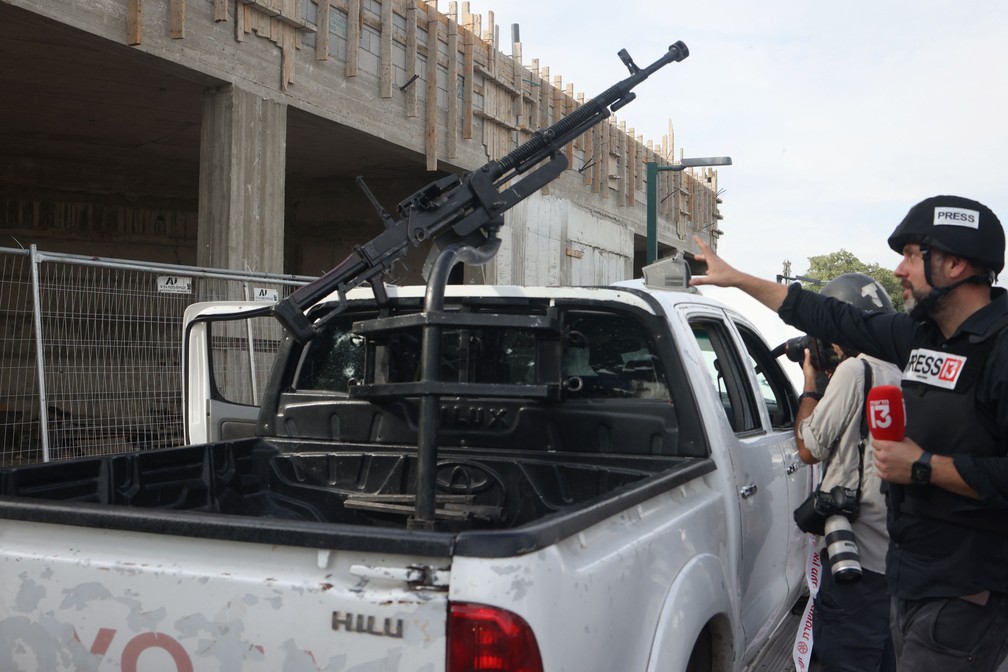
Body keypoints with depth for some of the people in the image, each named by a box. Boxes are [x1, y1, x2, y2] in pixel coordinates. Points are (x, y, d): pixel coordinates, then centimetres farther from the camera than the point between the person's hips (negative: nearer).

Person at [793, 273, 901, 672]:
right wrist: (828, 379, 14)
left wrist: (810, 383, 3)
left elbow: (809, 449, -8)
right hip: (901, 555, 9)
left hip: (862, 555, -9)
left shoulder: (855, 370, -16)